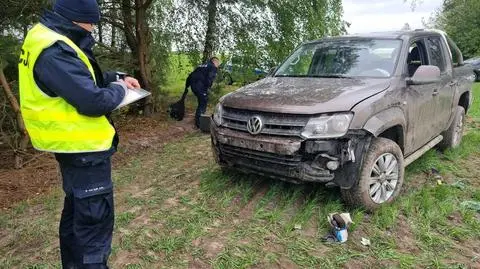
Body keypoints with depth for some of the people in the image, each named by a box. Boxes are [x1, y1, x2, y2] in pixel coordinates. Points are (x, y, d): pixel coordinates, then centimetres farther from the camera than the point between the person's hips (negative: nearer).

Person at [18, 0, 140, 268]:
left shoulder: (49, 39, 9)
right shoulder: (54, 52, -24)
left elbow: (85, 75, 21)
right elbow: (94, 102, -29)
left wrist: (118, 77, 9)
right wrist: (119, 89, -10)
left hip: (74, 143, 11)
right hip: (83, 147, -11)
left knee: (76, 210, 23)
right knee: (95, 217, -2)